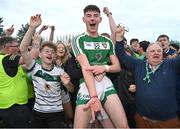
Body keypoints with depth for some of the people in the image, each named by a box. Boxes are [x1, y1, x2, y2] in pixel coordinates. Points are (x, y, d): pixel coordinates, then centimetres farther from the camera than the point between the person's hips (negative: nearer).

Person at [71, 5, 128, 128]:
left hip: (106, 82, 3)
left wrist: (104, 68, -12)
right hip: (87, 85, -3)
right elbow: (85, 67, -14)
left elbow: (117, 67, 12)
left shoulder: (108, 41, 13)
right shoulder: (79, 40, 0)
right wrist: (94, 96, -25)